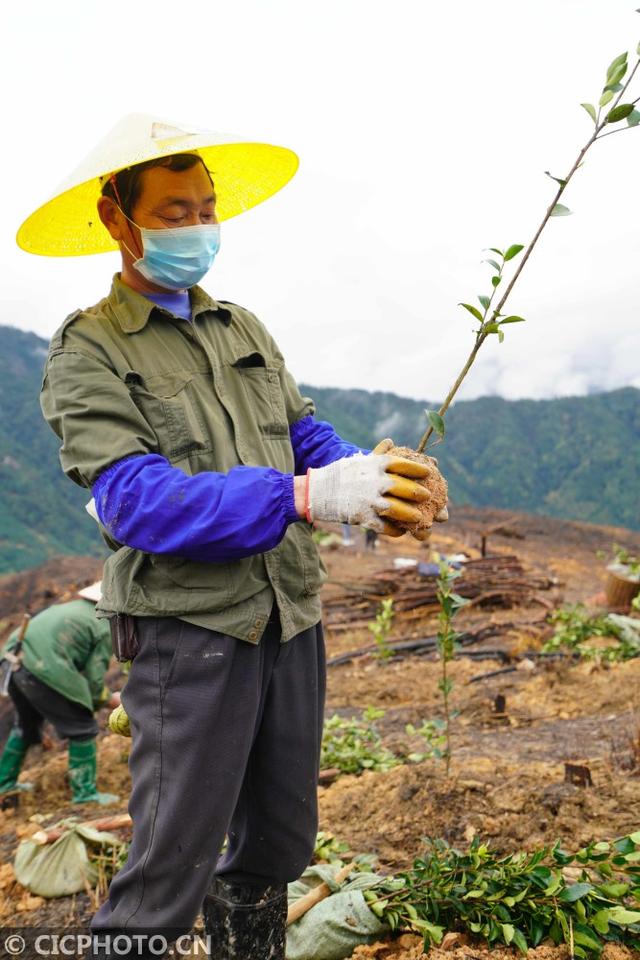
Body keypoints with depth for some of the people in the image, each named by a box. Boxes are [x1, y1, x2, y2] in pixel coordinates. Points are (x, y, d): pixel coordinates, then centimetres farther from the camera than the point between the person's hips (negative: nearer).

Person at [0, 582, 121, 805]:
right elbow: (94, 679, -3)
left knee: (26, 723, 30)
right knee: (82, 728, 5)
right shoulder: (107, 629, -1)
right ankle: (84, 791, 9)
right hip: (42, 671, -9)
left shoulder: (75, 606, 23)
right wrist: (110, 700, 16)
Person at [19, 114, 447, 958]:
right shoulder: (86, 353, -6)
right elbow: (135, 500, -19)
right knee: (169, 876, 4)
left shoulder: (246, 332, 13)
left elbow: (305, 434, 10)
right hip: (192, 632, -6)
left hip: (292, 620, 6)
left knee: (280, 846, 20)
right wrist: (306, 497, -30)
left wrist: (368, 481, -14)